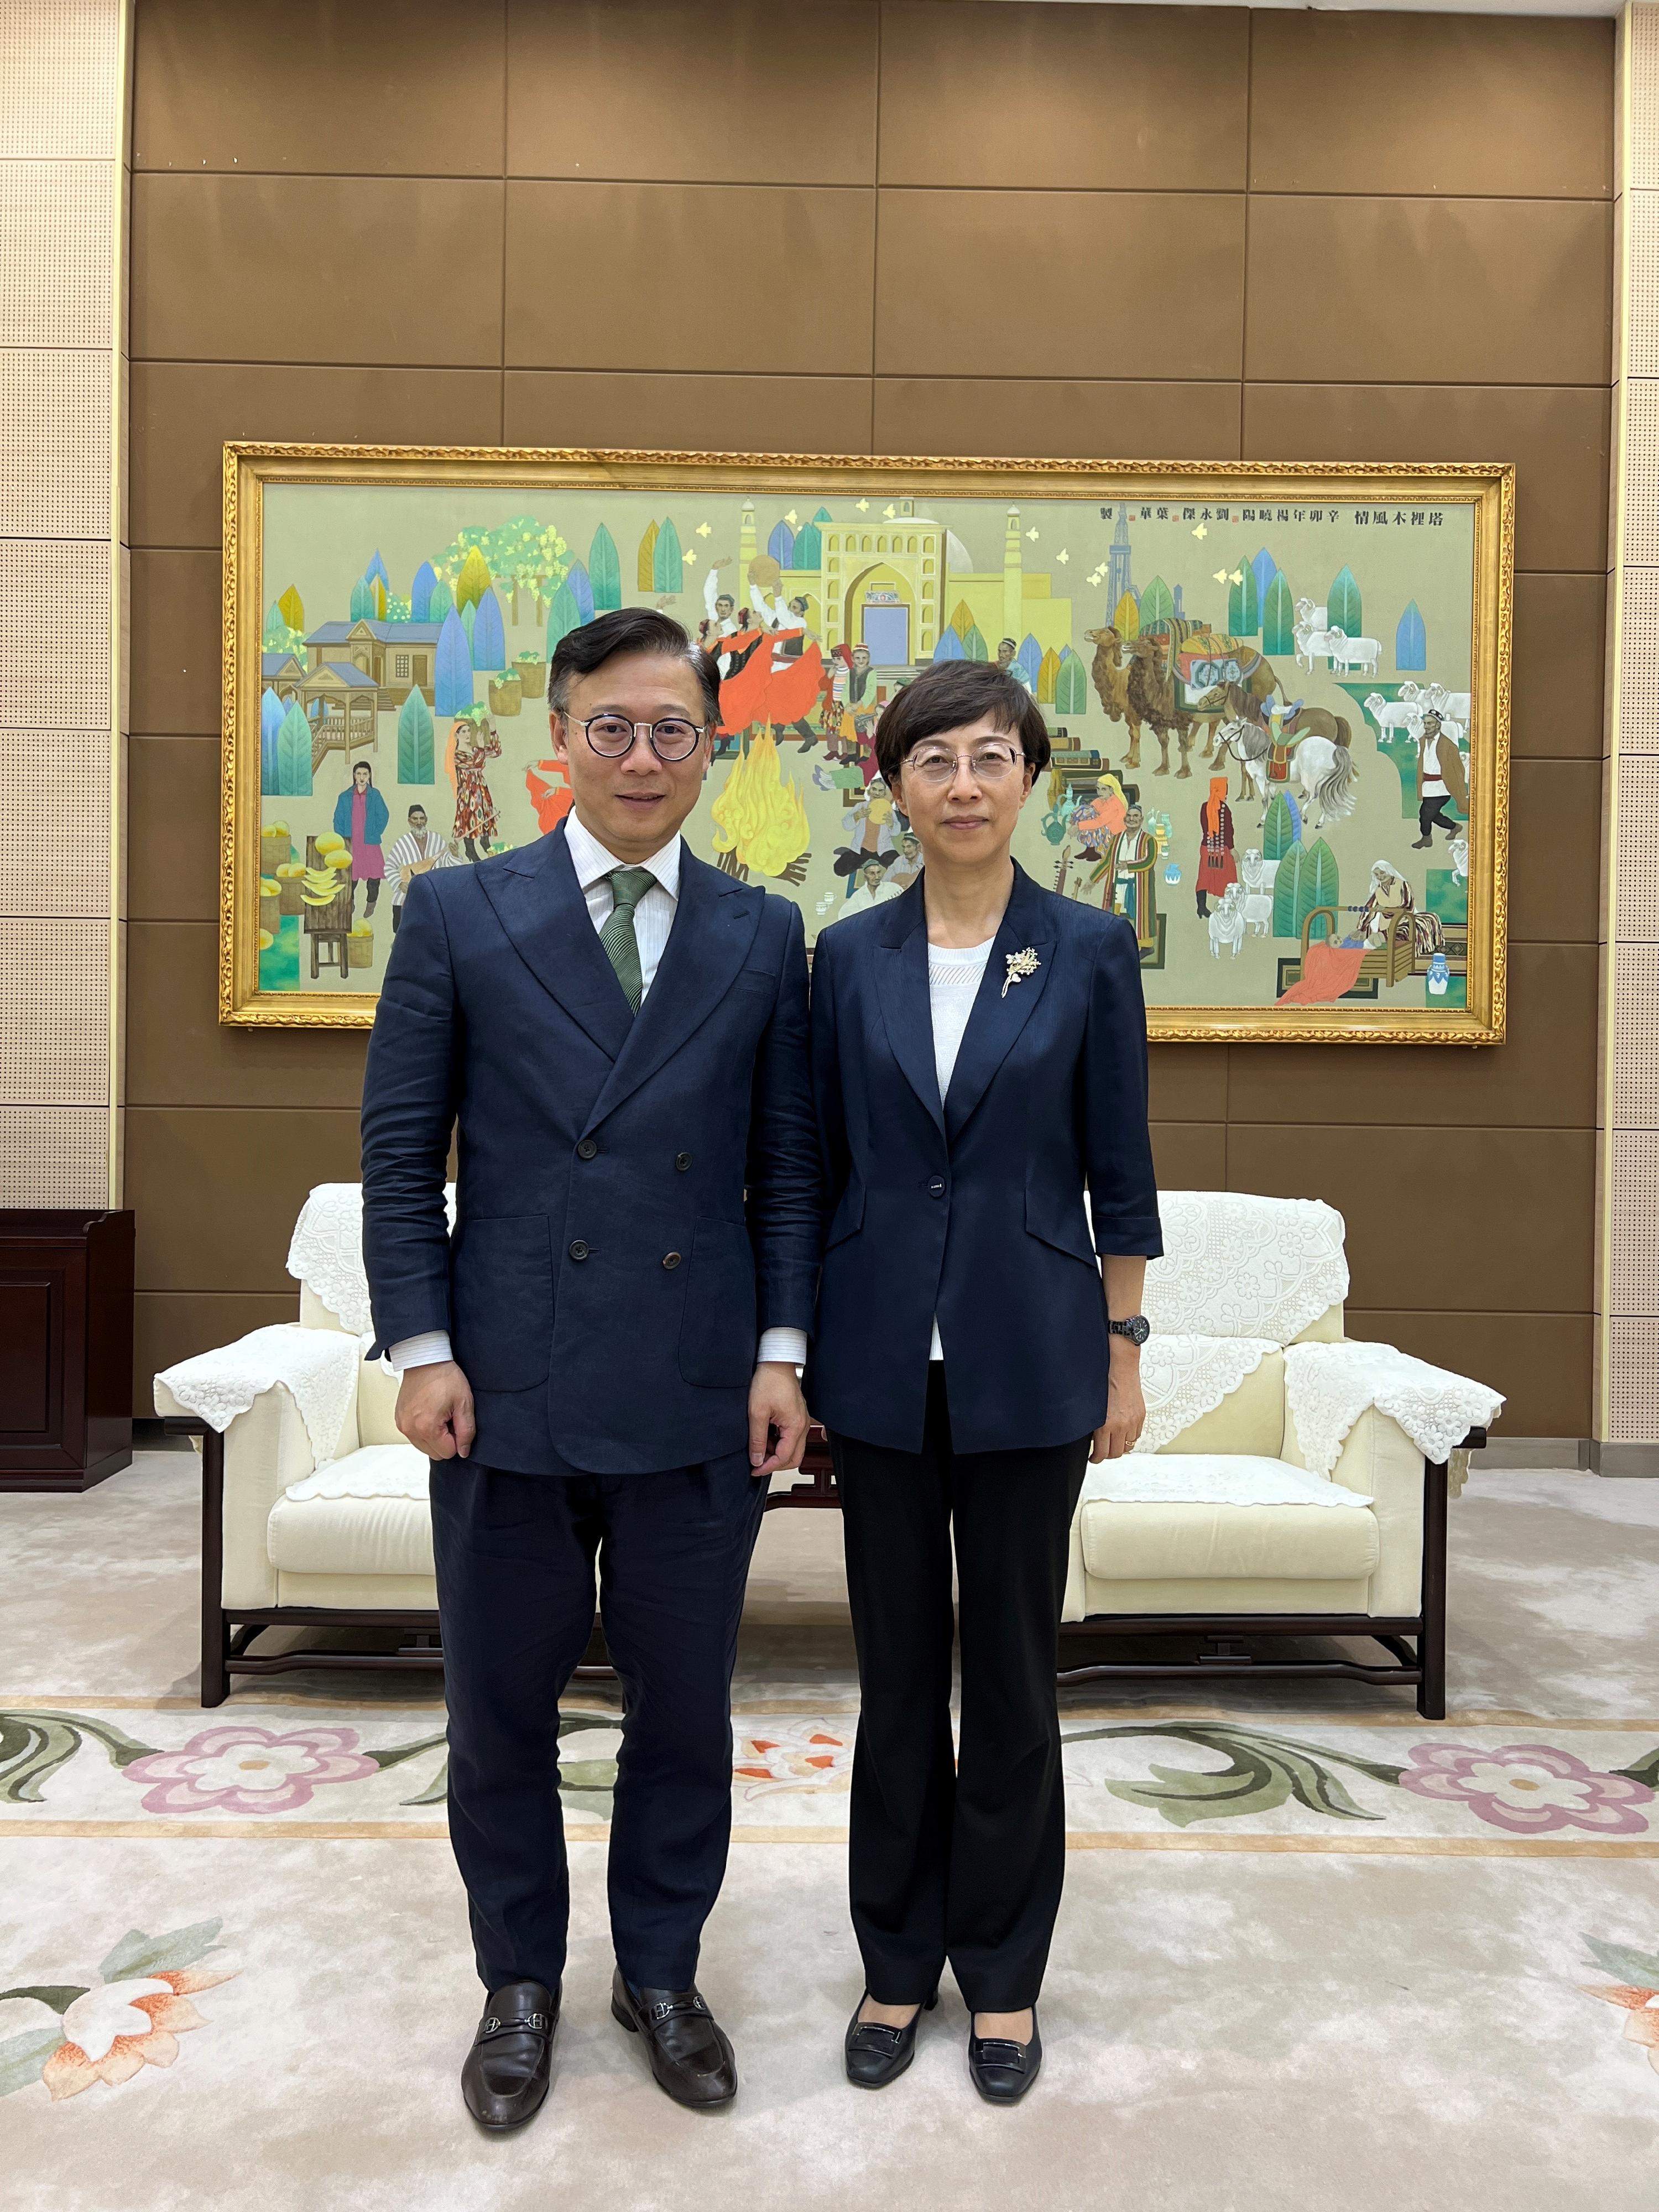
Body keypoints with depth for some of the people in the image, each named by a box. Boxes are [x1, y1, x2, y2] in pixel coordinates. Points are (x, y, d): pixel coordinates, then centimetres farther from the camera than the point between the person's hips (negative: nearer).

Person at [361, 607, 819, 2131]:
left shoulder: (765, 936, 5)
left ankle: (661, 1973, 38)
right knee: (502, 1713, 14)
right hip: (508, 1393, -1)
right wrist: (422, 1348, -6)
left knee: (685, 1710, 14)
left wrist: (782, 1352, -2)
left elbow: (787, 1167, 6)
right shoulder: (458, 915, 1)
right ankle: (521, 1983, 38)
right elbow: (401, 1154, 1)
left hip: (697, 1400, 1)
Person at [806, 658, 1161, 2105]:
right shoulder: (850, 956, 3)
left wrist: (1125, 1351, -1)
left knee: (1013, 1671, 10)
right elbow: (823, 1162, 6)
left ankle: (1003, 1972, 30)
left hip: (1029, 1356, -1)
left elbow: (1117, 1168, 0)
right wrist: (799, 1349, 4)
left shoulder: (1089, 950, -2)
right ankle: (899, 1960, 32)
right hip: (883, 1352, 2)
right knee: (898, 1671, 13)